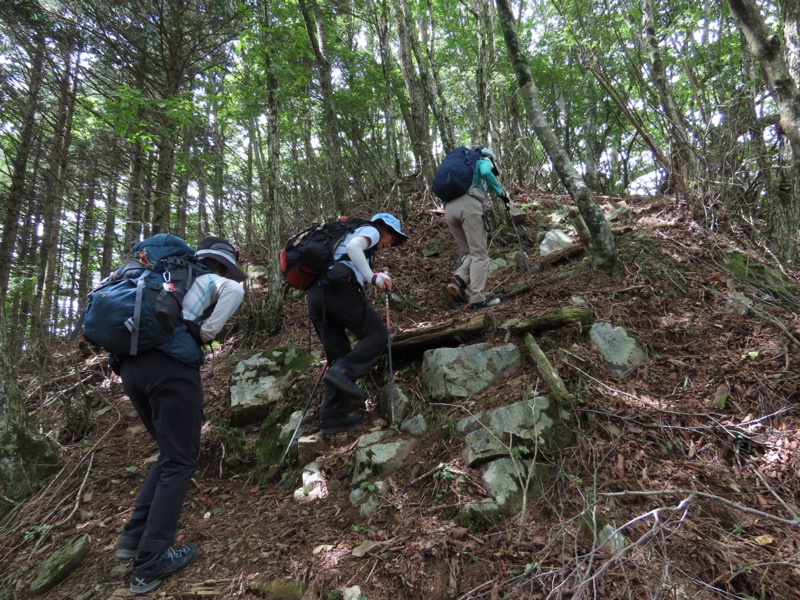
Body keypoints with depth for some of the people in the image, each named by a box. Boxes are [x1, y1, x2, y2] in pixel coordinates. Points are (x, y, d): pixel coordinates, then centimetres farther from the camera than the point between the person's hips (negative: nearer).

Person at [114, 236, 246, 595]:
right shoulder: (211, 281, 10)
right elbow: (235, 290, -13)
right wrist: (206, 332, -6)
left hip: (130, 366, 8)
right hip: (170, 367, -8)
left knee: (169, 453, 21)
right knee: (180, 461, 2)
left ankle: (134, 536, 20)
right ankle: (150, 562, 2)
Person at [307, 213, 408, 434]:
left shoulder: (353, 232, 39)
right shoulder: (370, 230, 13)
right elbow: (353, 246, -11)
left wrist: (375, 278, 22)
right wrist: (373, 278, -8)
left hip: (316, 293, 9)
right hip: (337, 287, -8)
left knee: (339, 355, 9)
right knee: (377, 334, -2)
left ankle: (332, 416, 6)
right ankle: (343, 373, -22)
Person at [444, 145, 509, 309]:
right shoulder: (482, 161, 19)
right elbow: (486, 173, -5)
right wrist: (500, 192, 3)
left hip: (449, 208, 7)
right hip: (468, 204, -6)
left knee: (467, 252, 14)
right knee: (479, 253, -6)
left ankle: (458, 280, -14)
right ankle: (477, 298, -14)